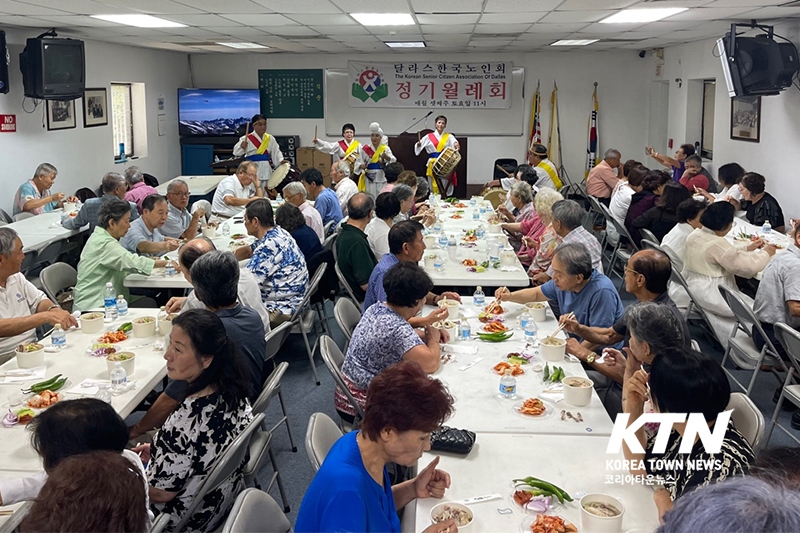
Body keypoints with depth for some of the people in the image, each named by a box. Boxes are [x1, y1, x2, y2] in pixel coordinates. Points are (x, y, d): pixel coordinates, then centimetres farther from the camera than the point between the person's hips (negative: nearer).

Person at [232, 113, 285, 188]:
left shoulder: (270, 138, 9)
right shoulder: (246, 138, -6)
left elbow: (276, 151, 15)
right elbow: (236, 153, -8)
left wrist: (281, 160, 0)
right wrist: (242, 147, -27)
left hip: (266, 170, 5)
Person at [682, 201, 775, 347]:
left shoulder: (695, 235, 3)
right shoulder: (716, 243, -25)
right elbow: (748, 266, -19)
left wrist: (747, 247, 22)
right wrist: (765, 253, 0)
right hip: (709, 295, -10)